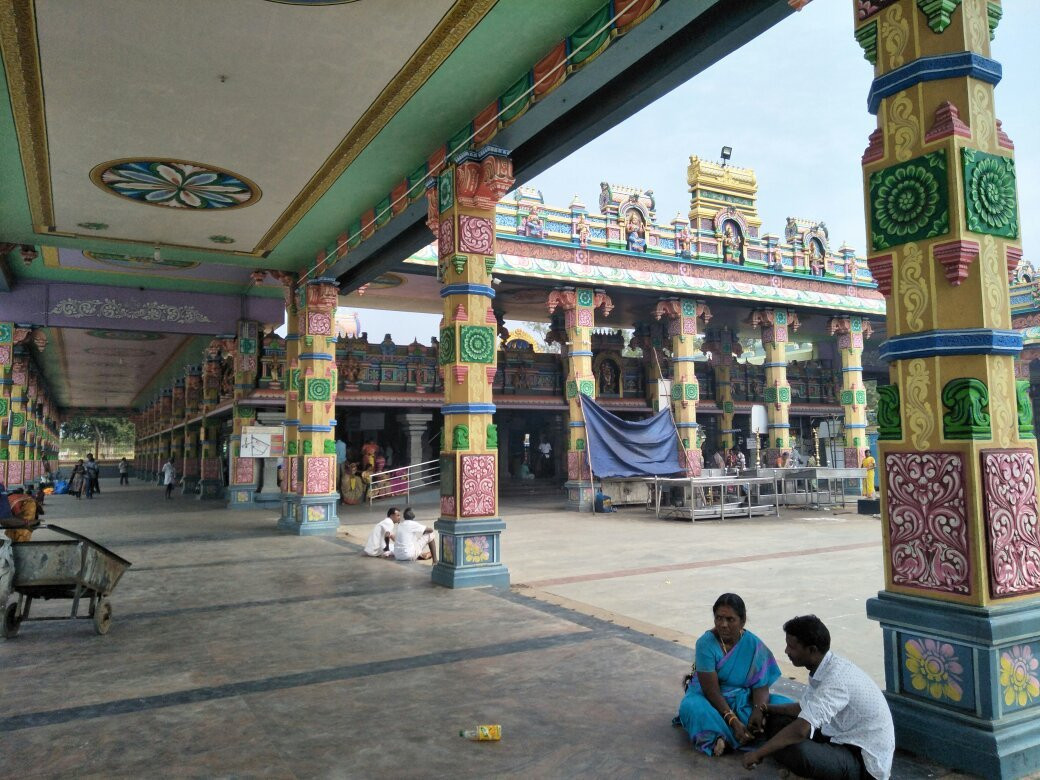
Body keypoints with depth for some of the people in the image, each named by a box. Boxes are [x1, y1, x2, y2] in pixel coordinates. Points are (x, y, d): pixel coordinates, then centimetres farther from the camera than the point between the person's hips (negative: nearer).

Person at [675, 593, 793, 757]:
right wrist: (734, 722, -31)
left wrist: (759, 710, -33)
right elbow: (712, 690, -21)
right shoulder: (706, 643, -19)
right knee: (693, 707, -37)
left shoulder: (755, 645, -9)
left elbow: (761, 686, -11)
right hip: (709, 699, -4)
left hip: (743, 699, 4)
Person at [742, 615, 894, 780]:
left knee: (800, 752, -35)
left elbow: (800, 730, -34)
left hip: (865, 760, -9)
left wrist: (759, 753, -24)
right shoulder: (825, 667, 1)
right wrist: (767, 709, 10)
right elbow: (804, 709, 17)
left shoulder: (836, 677, -28)